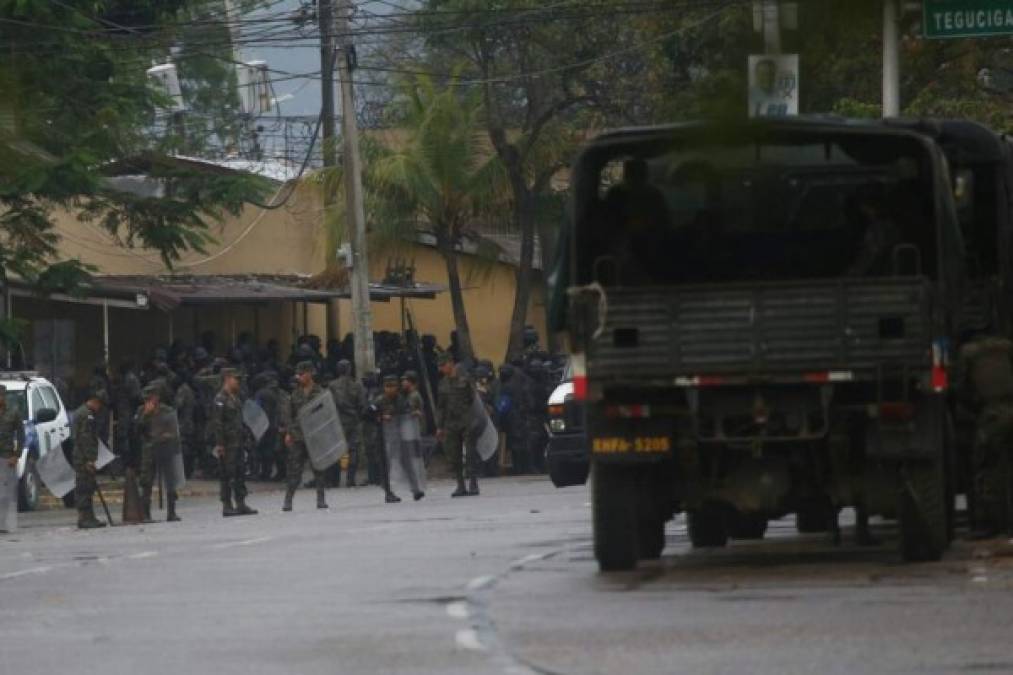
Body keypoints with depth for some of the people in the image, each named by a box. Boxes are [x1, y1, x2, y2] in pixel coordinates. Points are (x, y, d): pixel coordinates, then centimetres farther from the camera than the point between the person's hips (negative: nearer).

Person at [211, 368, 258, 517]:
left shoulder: (235, 397, 16)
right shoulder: (220, 399, -12)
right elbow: (217, 422, -16)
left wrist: (242, 439, 20)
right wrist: (219, 444, -20)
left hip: (237, 442, 9)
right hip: (227, 443, -9)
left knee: (239, 473, 9)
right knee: (226, 474, -5)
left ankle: (241, 504, 13)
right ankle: (227, 506, -2)